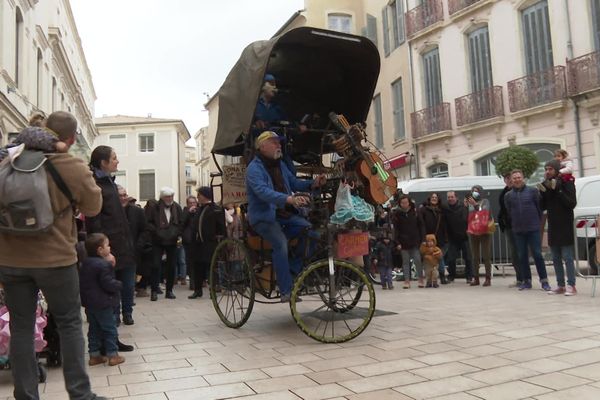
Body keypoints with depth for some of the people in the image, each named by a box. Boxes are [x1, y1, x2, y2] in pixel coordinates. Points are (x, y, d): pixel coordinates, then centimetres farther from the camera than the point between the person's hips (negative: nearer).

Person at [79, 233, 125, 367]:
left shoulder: (85, 263, 8)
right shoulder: (103, 265, -20)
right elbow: (109, 284, -24)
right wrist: (119, 284, -2)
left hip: (89, 303, 8)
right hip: (103, 303, -8)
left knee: (94, 329, 15)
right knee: (110, 329, 2)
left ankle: (94, 355, 22)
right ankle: (113, 355, 8)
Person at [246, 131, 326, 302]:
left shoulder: (280, 165, 16)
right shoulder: (254, 168, -12)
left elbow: (294, 182, 17)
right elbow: (263, 192, -29)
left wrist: (313, 184, -4)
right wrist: (290, 199, -43)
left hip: (284, 214, 7)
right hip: (264, 216, -7)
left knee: (310, 230, -16)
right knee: (281, 243, -30)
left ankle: (293, 269, -5)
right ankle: (286, 291, -23)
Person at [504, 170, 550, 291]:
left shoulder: (533, 191, 0)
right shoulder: (508, 195, 7)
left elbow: (540, 207, 2)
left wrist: (538, 223, 3)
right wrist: (515, 224, 10)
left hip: (533, 229, -3)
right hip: (518, 230, 3)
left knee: (537, 254, -3)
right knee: (522, 256, 7)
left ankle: (544, 280, 7)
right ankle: (526, 281, 17)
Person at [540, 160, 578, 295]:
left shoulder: (566, 183, -5)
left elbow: (572, 203, -13)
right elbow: (542, 206, 11)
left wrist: (558, 191, -21)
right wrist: (542, 191, -4)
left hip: (565, 227, -6)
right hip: (553, 227, 6)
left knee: (567, 258, -5)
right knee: (556, 259, 9)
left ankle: (571, 286, 0)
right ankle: (560, 285, 16)